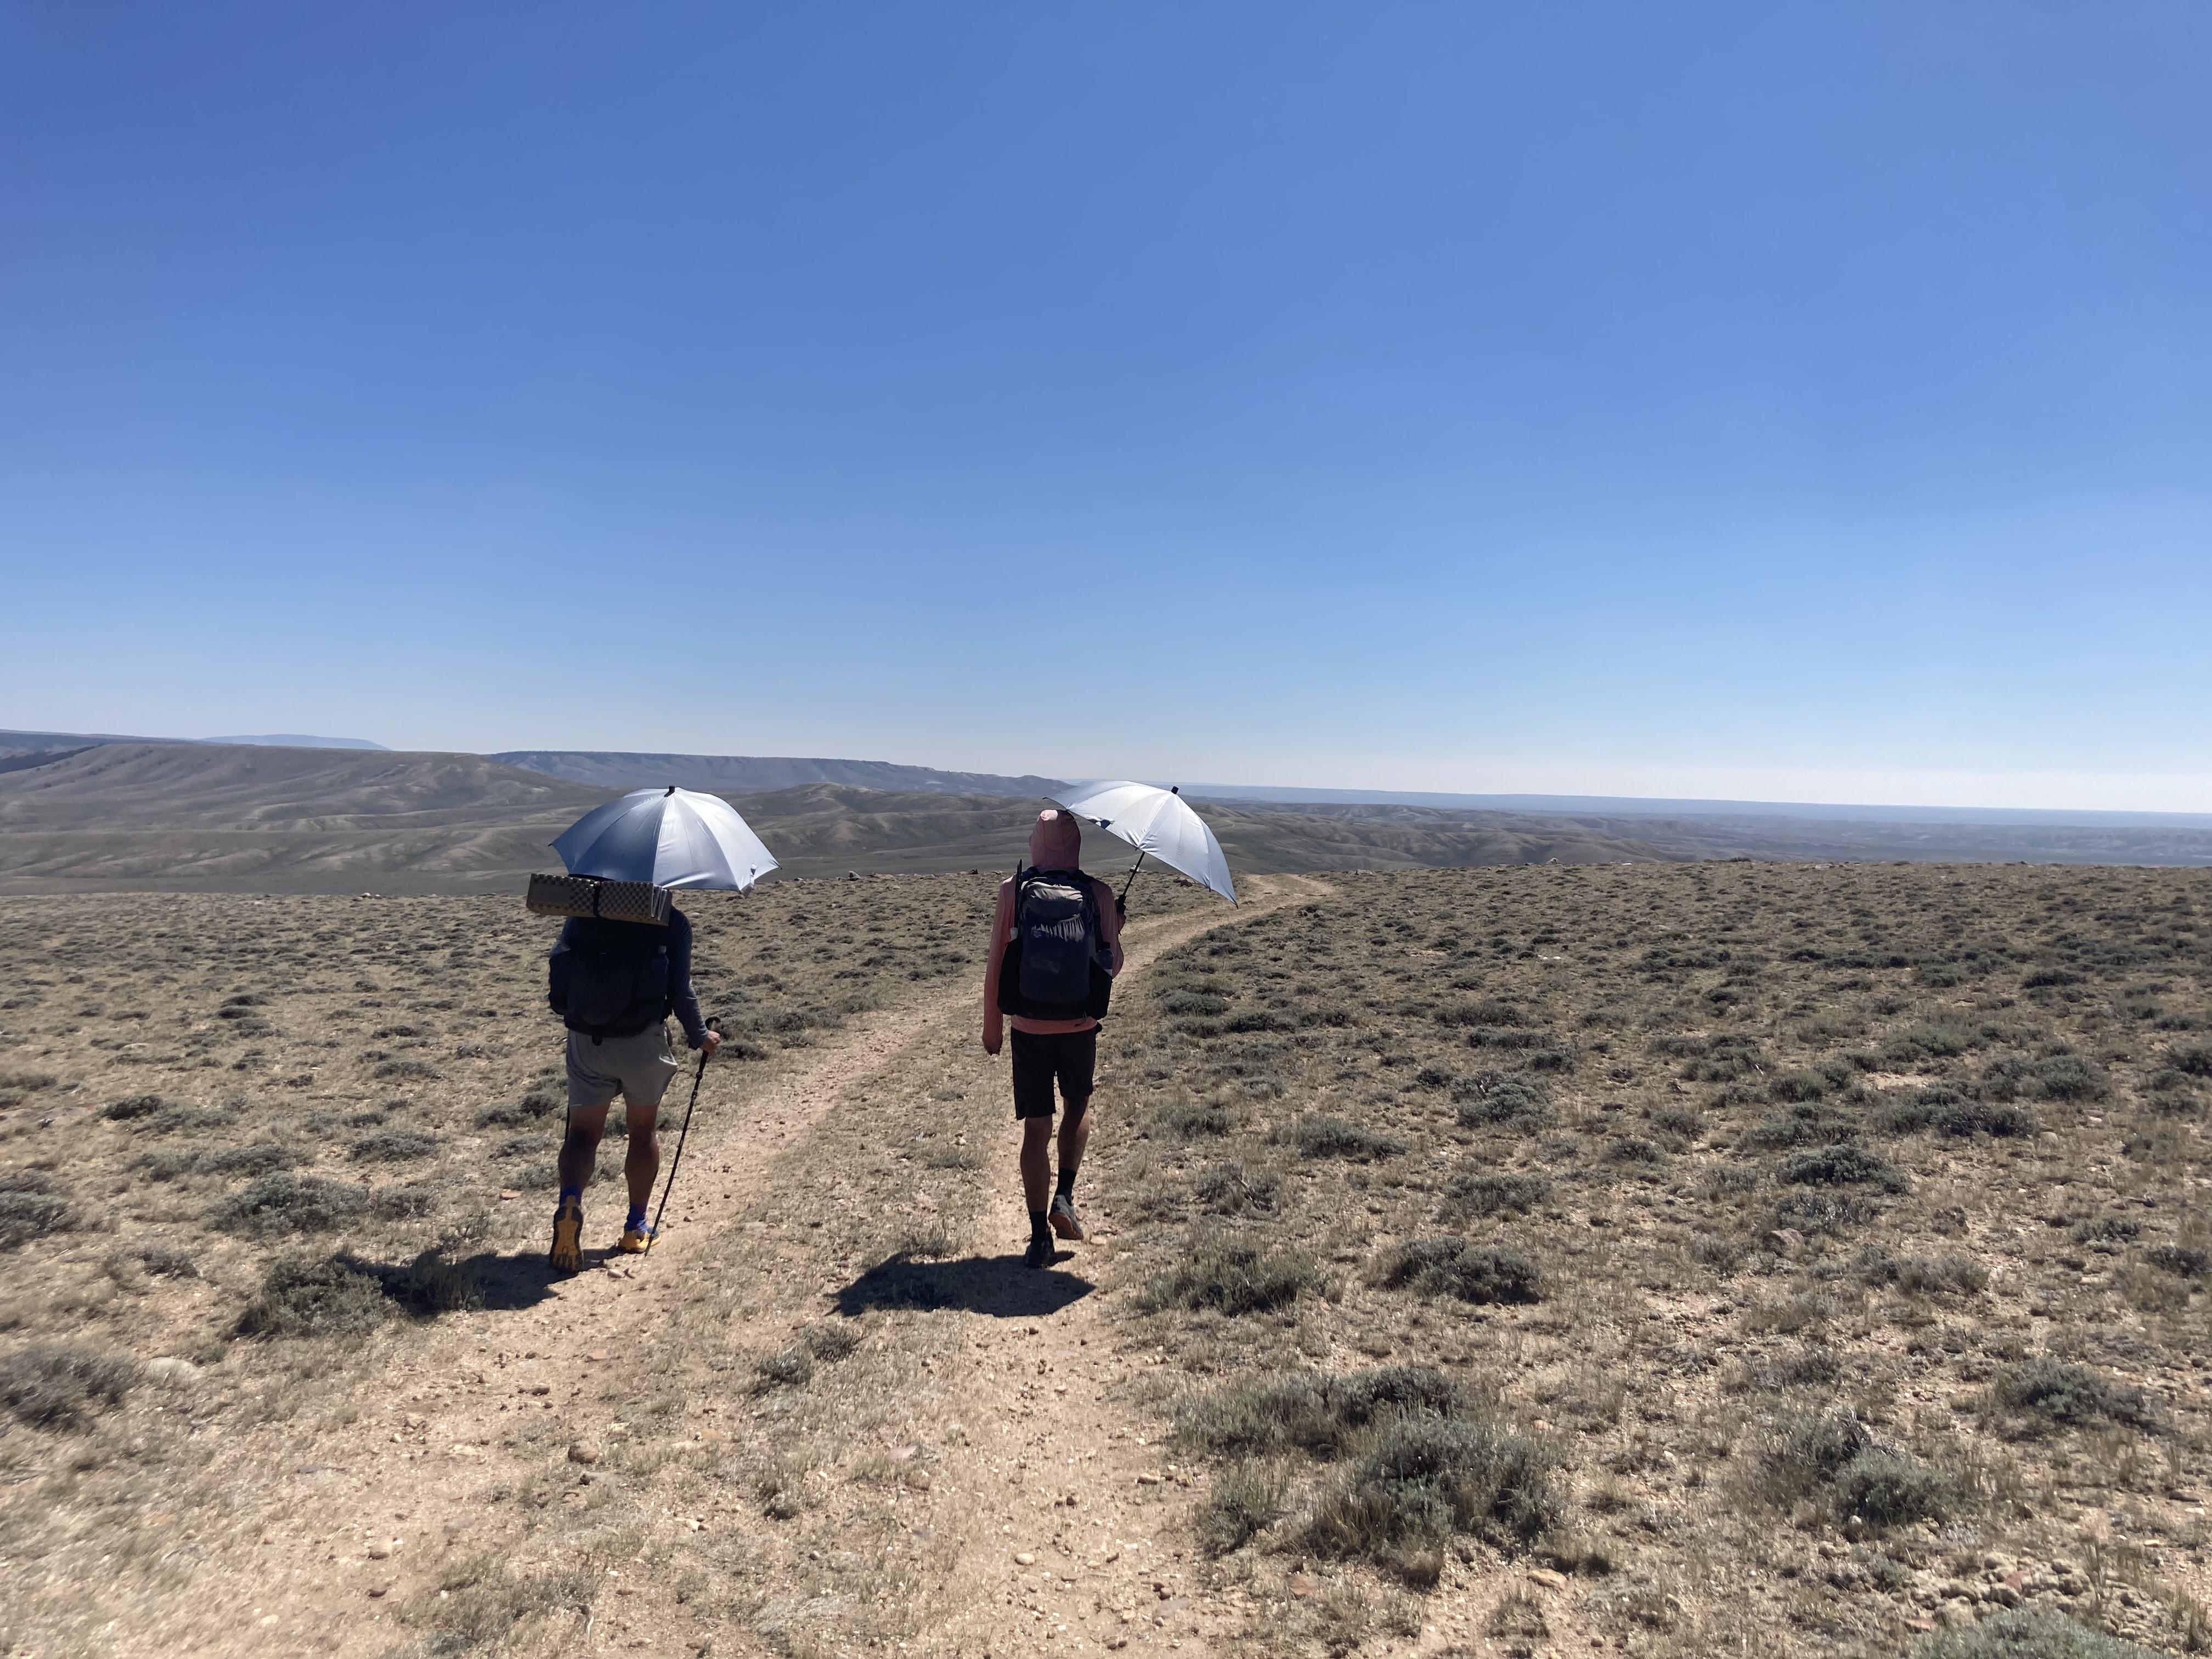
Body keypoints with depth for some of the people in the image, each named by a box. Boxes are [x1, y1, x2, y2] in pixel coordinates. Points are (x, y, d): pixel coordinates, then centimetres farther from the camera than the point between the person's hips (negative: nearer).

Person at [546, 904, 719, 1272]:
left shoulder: (581, 913, 4)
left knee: (583, 1130, 10)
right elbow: (680, 992, -8)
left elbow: (558, 972, 7)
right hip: (643, 1041, -2)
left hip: (585, 1039, 2)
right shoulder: (672, 922, -6)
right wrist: (700, 1037, 8)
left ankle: (569, 1202, -18)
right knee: (643, 1130, 15)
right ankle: (635, 1228, 22)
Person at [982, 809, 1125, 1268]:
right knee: (1078, 1107, 26)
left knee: (1036, 1128, 9)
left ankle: (1039, 1237, 11)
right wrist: (1115, 930, 22)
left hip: (1029, 1030, 0)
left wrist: (991, 1024, 8)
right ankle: (1064, 1197, 13)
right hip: (1080, 1028, 0)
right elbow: (1113, 966, 1)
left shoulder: (1013, 892, -7)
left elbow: (996, 966, -5)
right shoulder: (1098, 894, -7)